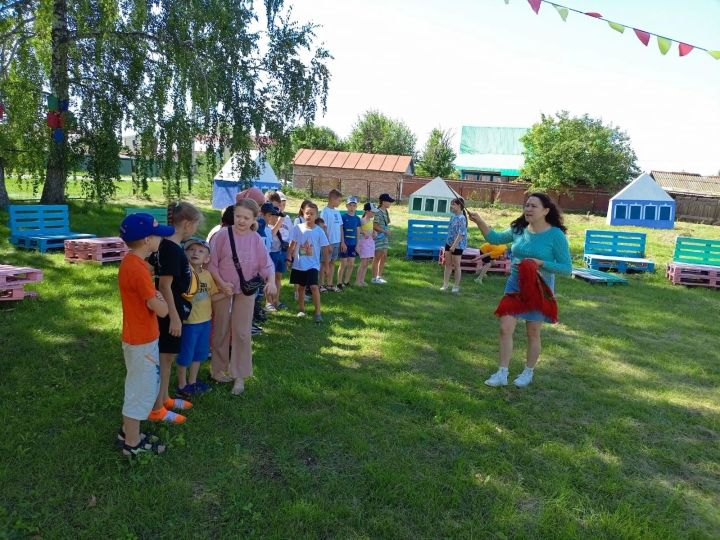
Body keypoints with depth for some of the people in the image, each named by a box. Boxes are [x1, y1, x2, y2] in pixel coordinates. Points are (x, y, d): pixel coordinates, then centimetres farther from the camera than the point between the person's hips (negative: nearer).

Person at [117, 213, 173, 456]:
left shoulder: (131, 262, 4)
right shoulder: (137, 269, -27)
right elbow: (161, 309, -24)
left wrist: (154, 297, -6)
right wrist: (160, 299, -5)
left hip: (140, 337, 9)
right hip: (142, 341, -9)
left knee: (139, 387, 22)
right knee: (142, 390, 6)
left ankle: (128, 432, 37)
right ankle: (133, 443, 22)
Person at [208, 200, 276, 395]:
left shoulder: (256, 239, -5)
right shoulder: (223, 235, -12)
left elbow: (266, 264, -4)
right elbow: (212, 262, -8)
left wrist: (271, 280, -22)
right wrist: (221, 283, -18)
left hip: (246, 291, 1)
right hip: (222, 290, -1)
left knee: (242, 333, 4)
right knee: (220, 331, 13)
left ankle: (239, 376, 14)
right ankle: (217, 369, 30)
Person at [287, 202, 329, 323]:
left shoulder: (319, 231, -4)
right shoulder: (298, 228, -2)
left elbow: (325, 248, 0)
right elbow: (292, 244, 3)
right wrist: (289, 258, -2)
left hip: (313, 264, -2)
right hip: (299, 264, 2)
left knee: (314, 286, -15)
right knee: (301, 287, 14)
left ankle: (318, 312, -8)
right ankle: (301, 309, 31)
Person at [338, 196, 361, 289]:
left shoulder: (357, 219, 8)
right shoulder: (343, 217, -6)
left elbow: (357, 232, 11)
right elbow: (341, 231, -8)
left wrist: (357, 245, 7)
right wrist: (343, 243, -13)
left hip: (353, 244, 5)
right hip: (345, 244, -5)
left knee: (351, 264, 8)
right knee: (343, 264, -3)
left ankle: (346, 282, 20)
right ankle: (339, 283, 7)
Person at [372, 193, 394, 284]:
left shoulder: (386, 212, 11)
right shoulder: (378, 212, -15)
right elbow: (375, 226, -18)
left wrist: (387, 231, 3)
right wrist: (385, 231, -13)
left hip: (384, 237, 9)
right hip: (378, 237, -9)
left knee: (384, 257, 12)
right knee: (377, 258, -2)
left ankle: (379, 276, 22)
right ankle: (374, 278, 6)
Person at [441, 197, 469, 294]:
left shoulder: (462, 218, -20)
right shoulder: (453, 216, 5)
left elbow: (461, 234, -24)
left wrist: (454, 245, -25)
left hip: (457, 245, -8)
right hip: (449, 242, 8)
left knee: (456, 265, 4)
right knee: (448, 264, 12)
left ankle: (456, 286, 17)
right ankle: (445, 285, 22)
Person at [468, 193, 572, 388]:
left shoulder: (556, 235, -14)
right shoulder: (519, 229, -1)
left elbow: (566, 268, -12)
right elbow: (495, 238, 13)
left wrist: (540, 263, -24)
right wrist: (479, 221, -2)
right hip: (514, 285, 4)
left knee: (533, 333, 11)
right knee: (505, 328, -1)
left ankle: (528, 373, 31)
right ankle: (502, 374, 11)